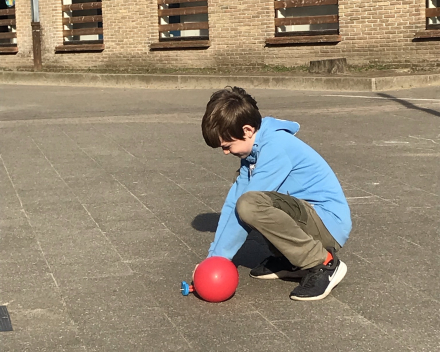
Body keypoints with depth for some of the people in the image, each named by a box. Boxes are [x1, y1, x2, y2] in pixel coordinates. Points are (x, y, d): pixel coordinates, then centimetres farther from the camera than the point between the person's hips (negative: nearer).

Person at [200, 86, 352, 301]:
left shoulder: (275, 148, -20)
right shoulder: (254, 150, 7)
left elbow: (244, 205, -21)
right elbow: (233, 202, 3)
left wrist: (219, 257, -16)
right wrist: (213, 256, -3)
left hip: (330, 223, -10)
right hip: (309, 214, 10)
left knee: (249, 205, -30)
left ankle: (323, 264, -15)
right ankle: (288, 262, 13)